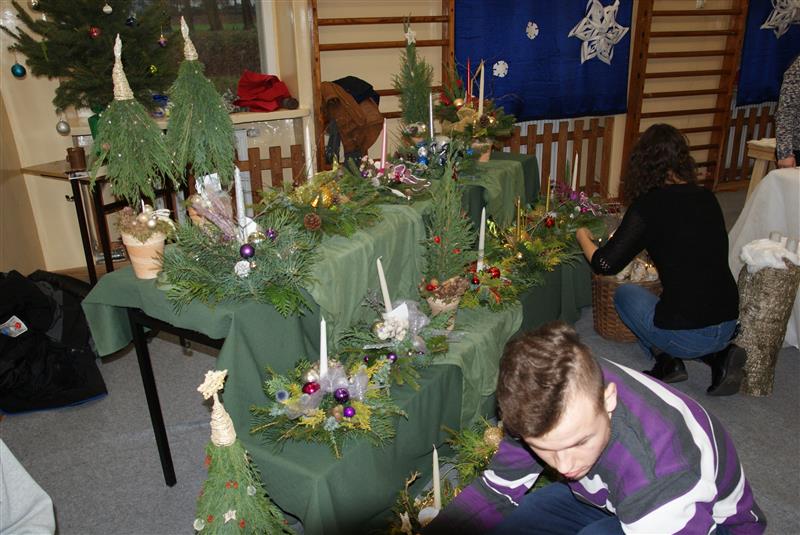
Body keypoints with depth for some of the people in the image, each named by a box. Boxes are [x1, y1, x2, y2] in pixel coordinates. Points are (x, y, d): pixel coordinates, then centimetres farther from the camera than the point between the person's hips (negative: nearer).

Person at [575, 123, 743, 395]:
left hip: (686, 335, -5)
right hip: (729, 326, 5)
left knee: (624, 293, 21)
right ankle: (718, 355, 12)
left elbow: (605, 264, -11)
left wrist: (583, 237, 9)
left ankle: (668, 360, 6)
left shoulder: (649, 206, -12)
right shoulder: (707, 198, 5)